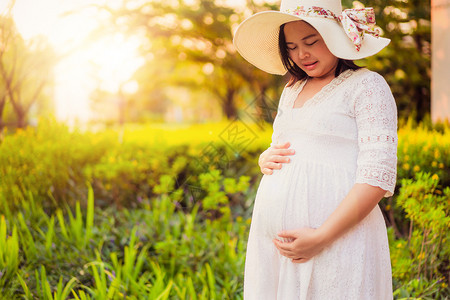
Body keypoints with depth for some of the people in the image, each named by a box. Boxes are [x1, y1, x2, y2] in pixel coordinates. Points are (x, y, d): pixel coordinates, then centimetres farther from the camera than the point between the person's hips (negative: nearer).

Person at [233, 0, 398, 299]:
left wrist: (321, 237, -19)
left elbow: (378, 175, -13)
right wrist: (266, 159, 4)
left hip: (337, 239, -6)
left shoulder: (367, 85, -4)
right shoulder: (292, 91, 17)